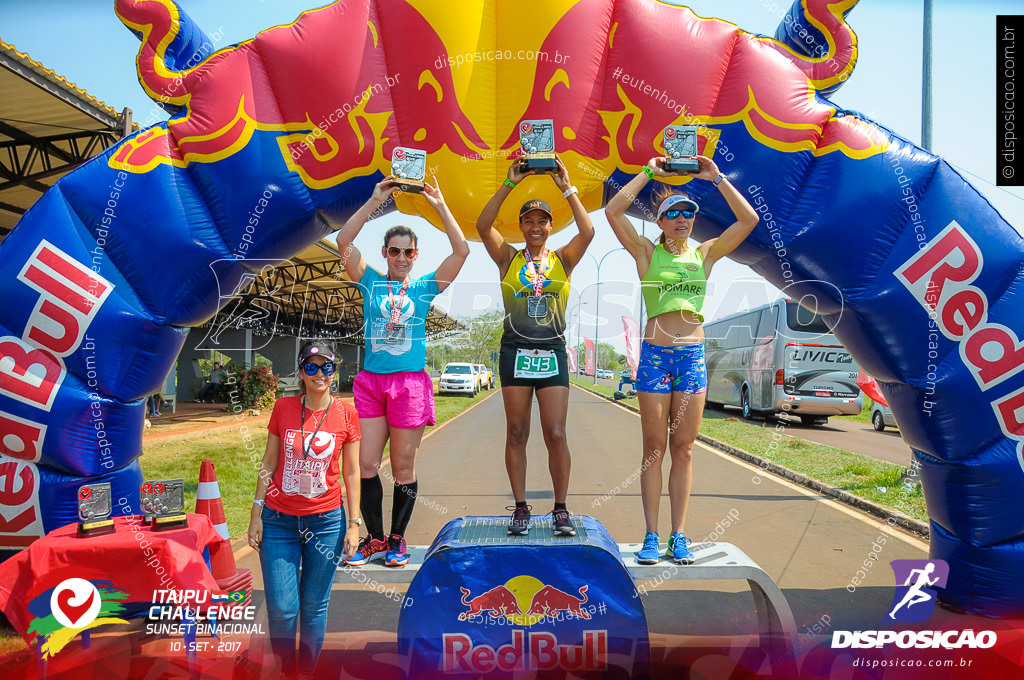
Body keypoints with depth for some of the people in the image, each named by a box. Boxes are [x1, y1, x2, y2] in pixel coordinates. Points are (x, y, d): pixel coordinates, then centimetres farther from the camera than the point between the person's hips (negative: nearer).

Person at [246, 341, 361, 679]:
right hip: (279, 521, 1)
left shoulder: (346, 414, -3)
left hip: (325, 522, 0)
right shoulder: (283, 408, 0)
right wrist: (256, 514, 2)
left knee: (314, 607, 9)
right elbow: (268, 464, 5)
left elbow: (351, 472, 2)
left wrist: (354, 523, 0)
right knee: (281, 608, 0)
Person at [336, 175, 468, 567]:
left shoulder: (425, 287, 5)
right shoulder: (371, 283, 7)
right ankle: (374, 538, 20)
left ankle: (397, 540, 22)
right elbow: (344, 242, -4)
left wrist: (440, 206, -5)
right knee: (365, 465, 3)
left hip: (410, 383, -1)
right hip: (370, 381, 1)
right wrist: (374, 201, -6)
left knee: (403, 469, 5)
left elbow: (462, 251, -3)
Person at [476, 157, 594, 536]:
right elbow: (483, 226, -6)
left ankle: (561, 510, 8)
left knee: (555, 434, -2)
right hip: (515, 351, 0)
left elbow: (587, 232, -7)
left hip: (552, 352, 0)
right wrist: (509, 185, -7)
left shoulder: (562, 260, 8)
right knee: (516, 433, 4)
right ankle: (520, 509, 12)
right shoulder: (509, 259, 7)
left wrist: (567, 188, -5)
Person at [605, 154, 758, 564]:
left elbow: (749, 220, 5)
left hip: (693, 356, 2)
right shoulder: (647, 253, 4)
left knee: (684, 450, 5)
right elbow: (613, 211, -7)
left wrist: (715, 178, 4)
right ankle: (652, 536, 10)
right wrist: (648, 173, 0)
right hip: (655, 355, -2)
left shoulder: (705, 254, 11)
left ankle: (678, 536, 13)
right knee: (654, 449, 3)